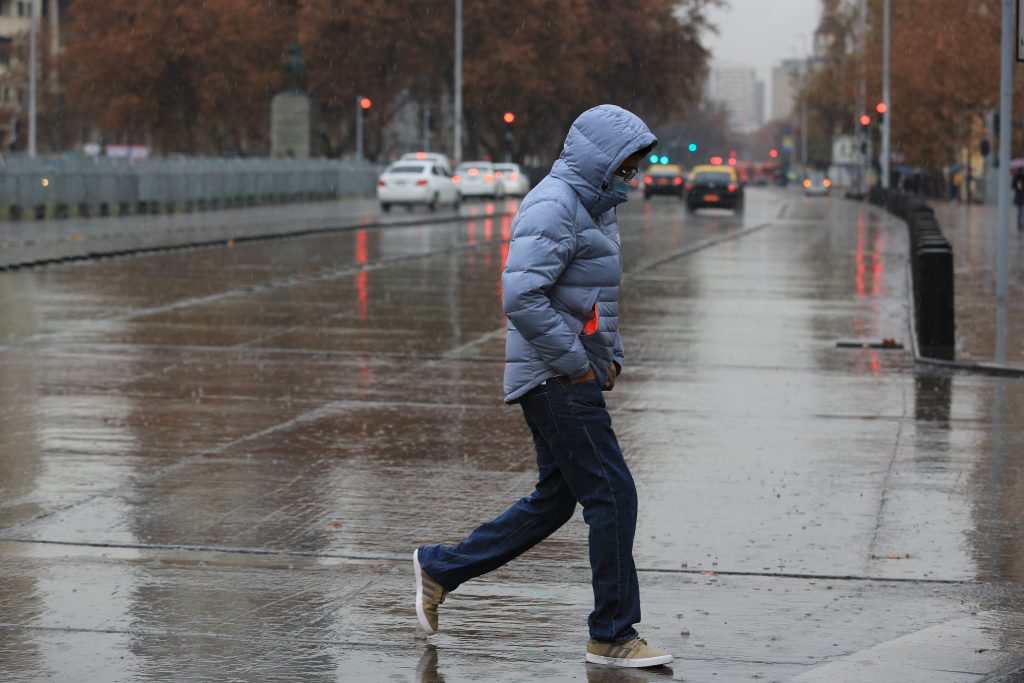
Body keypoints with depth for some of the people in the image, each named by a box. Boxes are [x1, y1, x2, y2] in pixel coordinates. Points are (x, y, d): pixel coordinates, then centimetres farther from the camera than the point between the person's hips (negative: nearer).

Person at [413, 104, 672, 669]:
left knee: (554, 500, 15)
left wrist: (611, 357, 14)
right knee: (612, 497, -7)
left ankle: (439, 568, 25)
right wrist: (576, 362, -20)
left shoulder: (592, 208, 17)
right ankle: (613, 636, 1)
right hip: (556, 381, -10)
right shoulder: (552, 207, -16)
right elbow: (521, 296, -26)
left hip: (574, 378, 10)